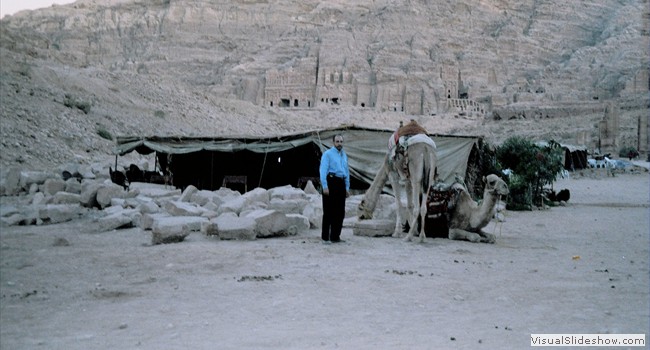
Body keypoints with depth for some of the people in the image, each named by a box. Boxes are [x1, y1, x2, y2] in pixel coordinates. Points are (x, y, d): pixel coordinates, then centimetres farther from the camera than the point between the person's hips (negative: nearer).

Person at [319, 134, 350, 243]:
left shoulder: (344, 155, 20)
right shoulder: (327, 154, -1)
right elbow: (323, 170, -9)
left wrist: (347, 187, 16)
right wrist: (325, 186, -17)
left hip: (341, 183, 7)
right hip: (331, 182, -7)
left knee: (340, 212, 7)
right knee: (328, 211, -5)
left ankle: (335, 236, 15)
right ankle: (325, 237, 0)